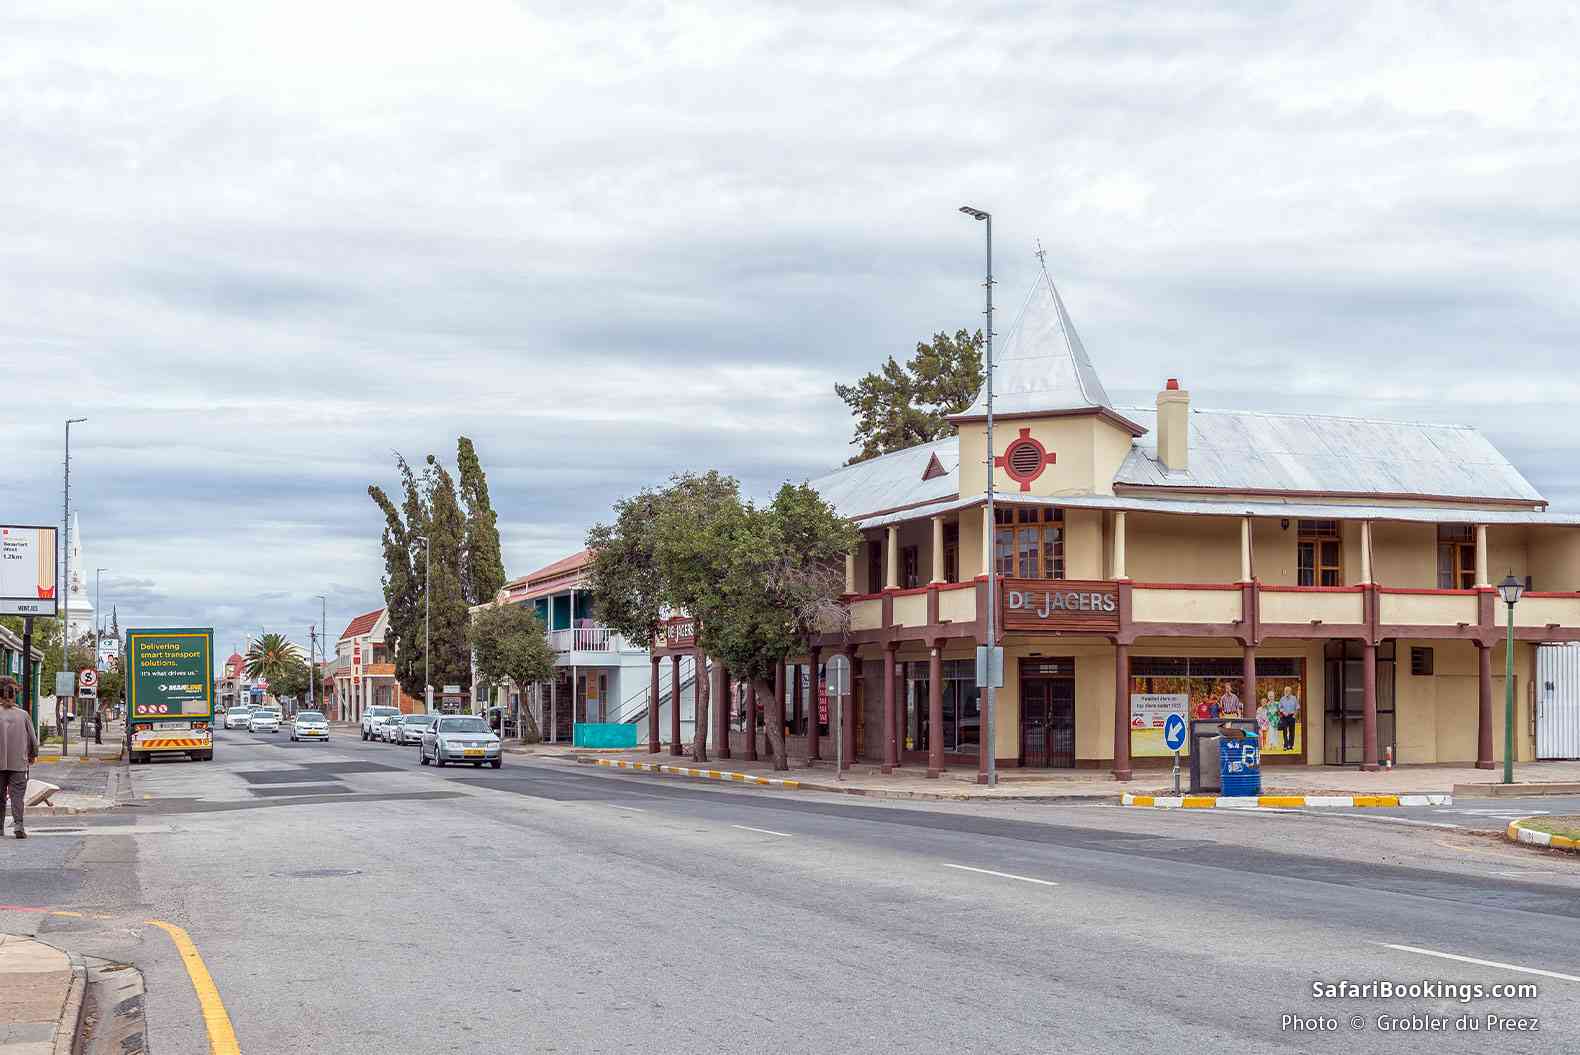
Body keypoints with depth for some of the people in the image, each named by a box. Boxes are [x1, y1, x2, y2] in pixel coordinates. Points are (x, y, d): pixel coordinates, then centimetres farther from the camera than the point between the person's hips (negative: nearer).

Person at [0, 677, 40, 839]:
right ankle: (18, 825, -15)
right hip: (19, 763, 0)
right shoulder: (23, 715, -2)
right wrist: (33, 755, 21)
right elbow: (33, 739, 4)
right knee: (17, 795, 1)